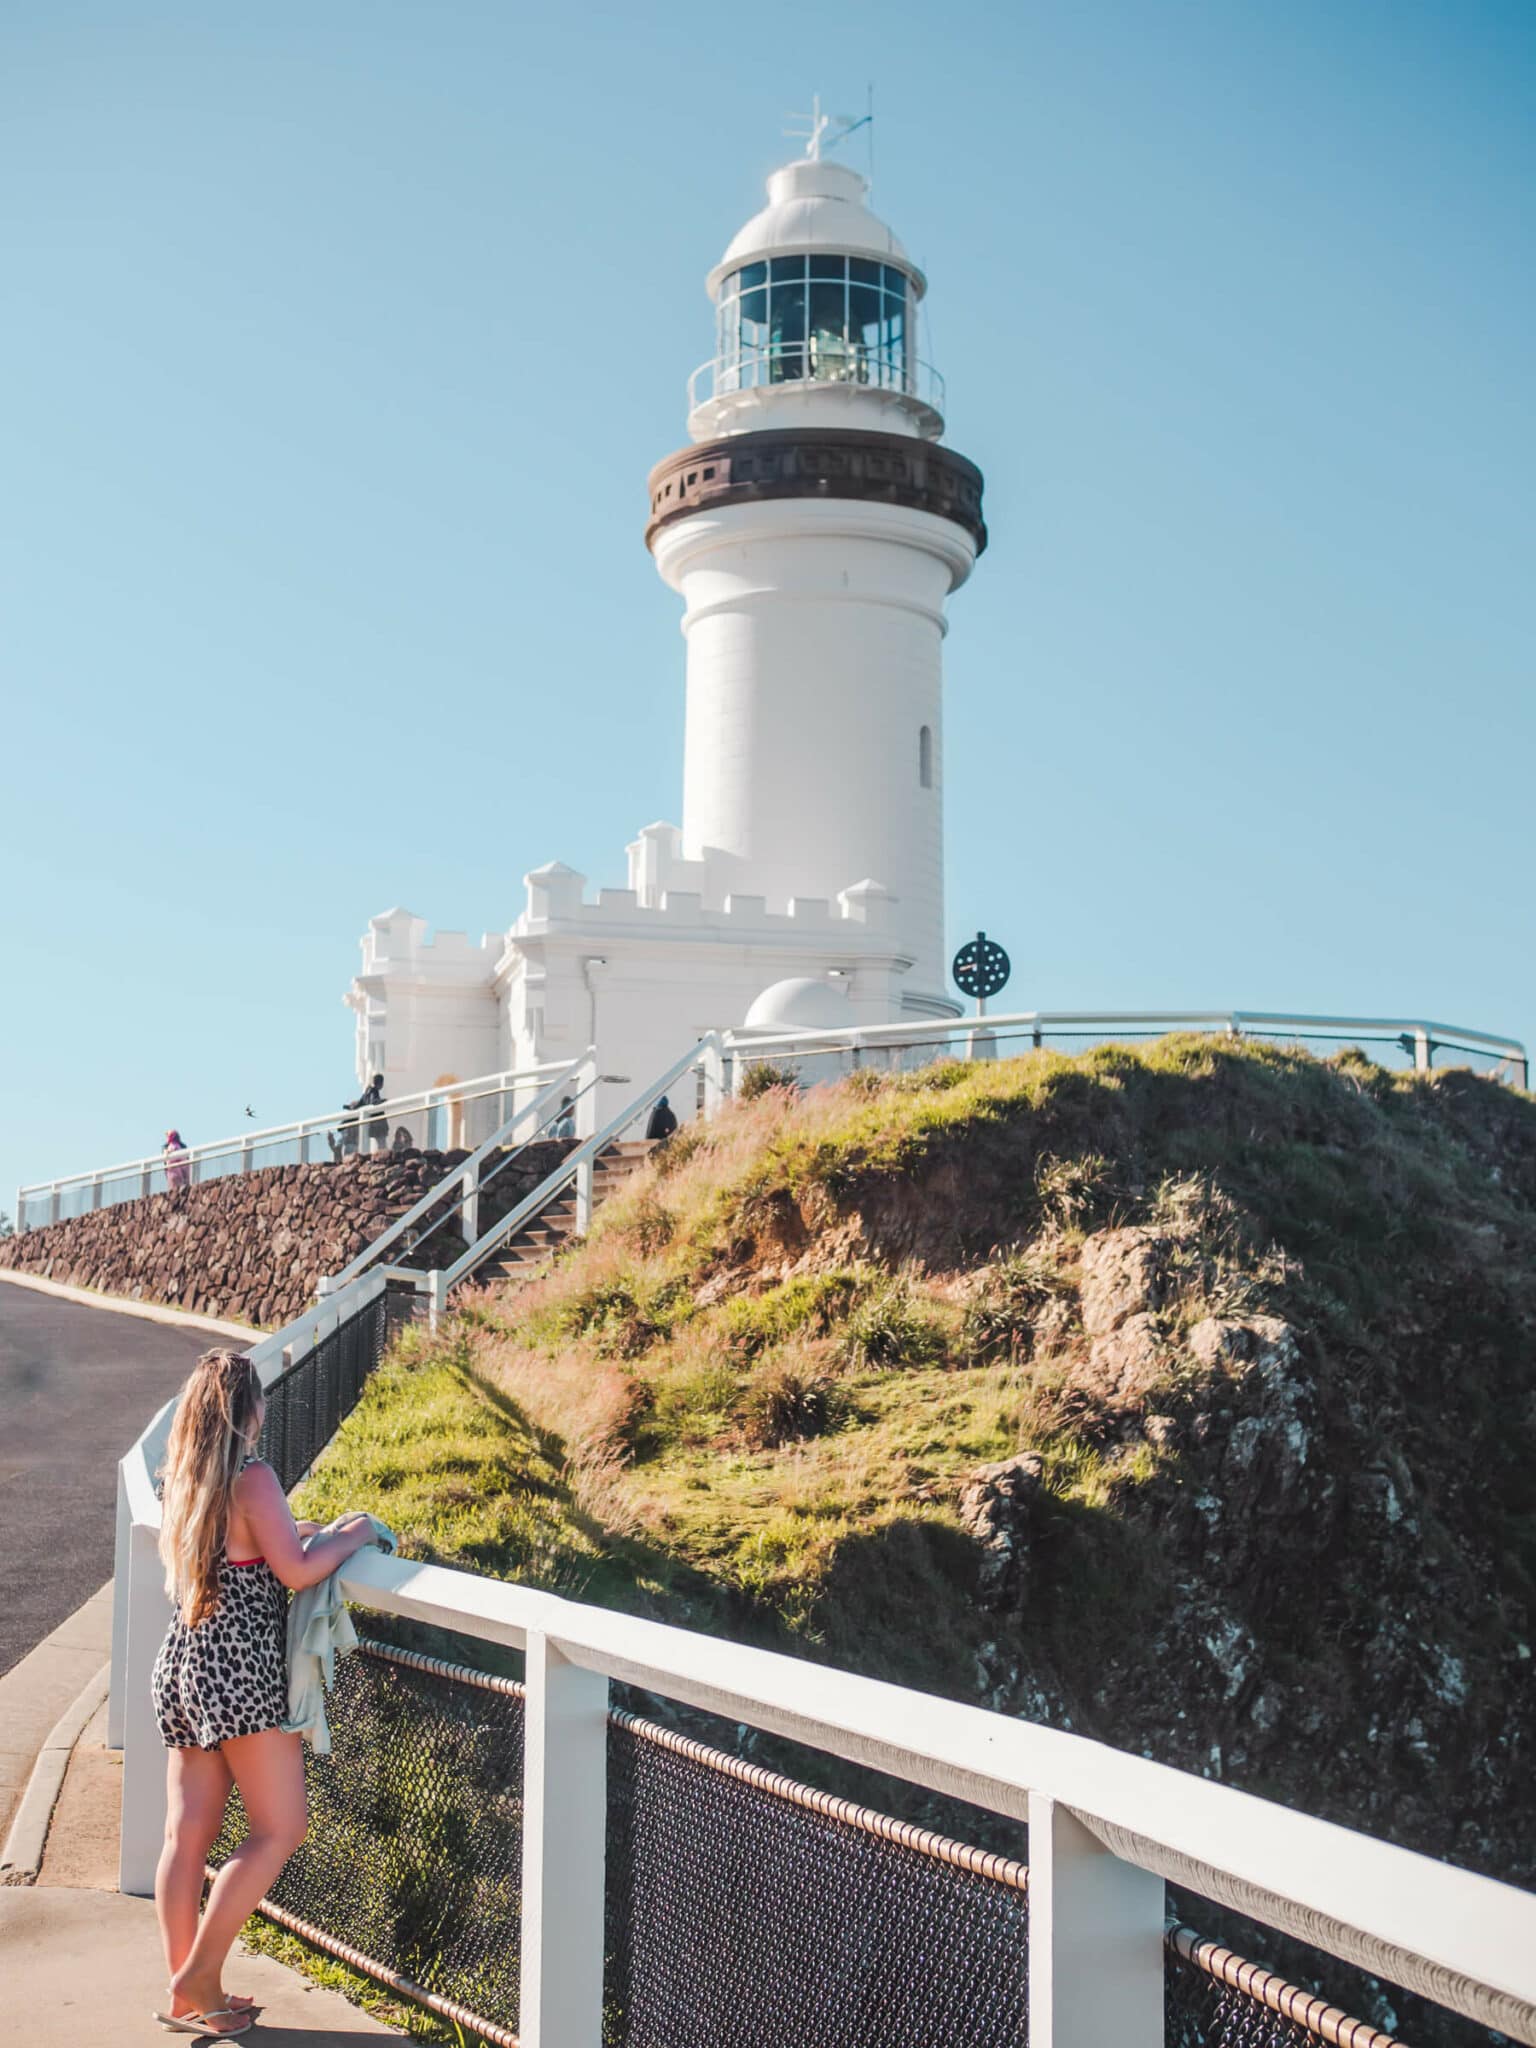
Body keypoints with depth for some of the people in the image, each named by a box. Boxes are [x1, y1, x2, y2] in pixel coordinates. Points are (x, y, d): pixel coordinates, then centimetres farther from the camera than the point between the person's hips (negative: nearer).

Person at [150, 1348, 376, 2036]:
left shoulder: (179, 1481, 10)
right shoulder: (252, 1478, -14)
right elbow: (297, 1571, -17)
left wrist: (290, 1533, 25)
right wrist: (348, 1538, -1)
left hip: (182, 1663, 8)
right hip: (240, 1671, -8)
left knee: (187, 1834, 9)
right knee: (279, 1830, 0)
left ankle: (185, 1996, 13)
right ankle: (198, 1977, -3)